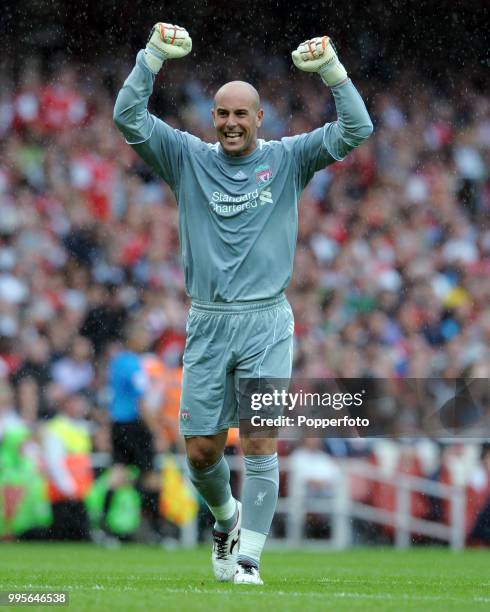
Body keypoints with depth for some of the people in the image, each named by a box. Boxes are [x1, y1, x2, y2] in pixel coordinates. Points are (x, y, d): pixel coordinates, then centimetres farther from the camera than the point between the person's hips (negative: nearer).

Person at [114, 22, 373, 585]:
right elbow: (128, 117, -3)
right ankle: (226, 518, 34)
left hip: (266, 322, -2)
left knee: (260, 445, -9)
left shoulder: (287, 159, 5)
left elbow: (356, 129, -5)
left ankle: (248, 557, -3)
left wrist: (330, 69, -18)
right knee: (201, 449, 4)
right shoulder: (189, 158, 6)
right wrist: (155, 55, -15)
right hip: (207, 323, 2)